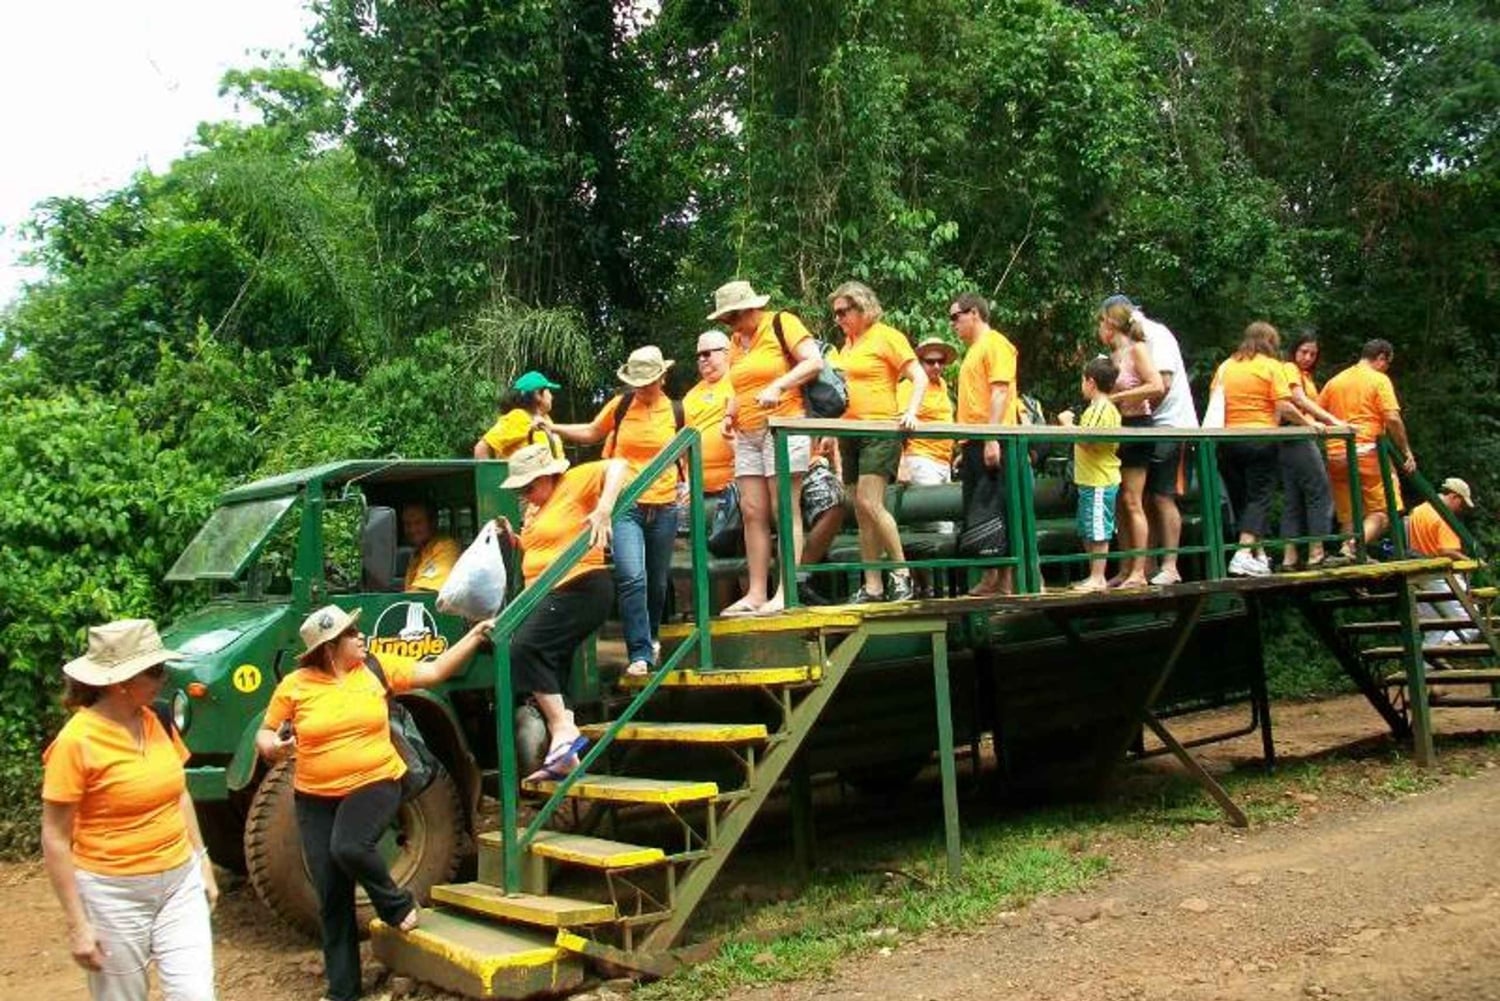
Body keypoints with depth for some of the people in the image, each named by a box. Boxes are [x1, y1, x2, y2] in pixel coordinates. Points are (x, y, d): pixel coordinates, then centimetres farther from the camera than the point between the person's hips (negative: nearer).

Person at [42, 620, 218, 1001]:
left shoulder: (158, 721, 1)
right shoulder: (77, 741, -17)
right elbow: (55, 840, -13)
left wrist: (202, 860, 12)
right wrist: (78, 925, -13)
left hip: (181, 882, 5)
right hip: (114, 894, -4)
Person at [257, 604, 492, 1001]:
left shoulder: (378, 668, -2)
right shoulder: (294, 686, -4)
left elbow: (435, 671, 2)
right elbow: (264, 735, 6)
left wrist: (476, 635, -2)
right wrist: (273, 747, -16)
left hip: (375, 784, -1)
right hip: (316, 798, 2)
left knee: (349, 847, -31)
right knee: (330, 896, 6)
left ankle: (398, 905, -1)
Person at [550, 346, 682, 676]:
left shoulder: (677, 412, 2)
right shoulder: (620, 405, 1)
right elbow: (591, 433, 16)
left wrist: (687, 483, 3)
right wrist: (555, 429, 8)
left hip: (664, 508, 2)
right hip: (625, 506, -2)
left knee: (658, 581, 15)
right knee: (632, 577, -19)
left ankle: (651, 637, 40)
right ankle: (640, 654, -13)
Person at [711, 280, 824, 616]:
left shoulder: (782, 323, -3)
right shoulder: (736, 341, 16)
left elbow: (814, 362, -11)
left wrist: (778, 386, -21)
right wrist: (730, 413, 6)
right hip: (747, 436, 7)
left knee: (785, 510, -6)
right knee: (752, 513, 2)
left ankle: (785, 592, -6)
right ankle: (756, 593, 4)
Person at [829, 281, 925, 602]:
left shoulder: (887, 337, -4)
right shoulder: (847, 344, 17)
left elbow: (919, 377, -9)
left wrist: (911, 412, -23)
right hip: (851, 432, 8)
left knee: (870, 504, -19)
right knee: (861, 513, 6)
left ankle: (902, 573, -6)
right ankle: (872, 586, 9)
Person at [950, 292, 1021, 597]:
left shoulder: (994, 344, -5)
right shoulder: (973, 350, 23)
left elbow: (1000, 392, -15)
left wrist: (992, 439, -23)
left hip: (990, 442, -10)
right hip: (974, 443, 10)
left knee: (993, 511, -9)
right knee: (977, 512, 8)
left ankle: (1000, 579, -7)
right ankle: (992, 578, 12)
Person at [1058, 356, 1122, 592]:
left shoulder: (1100, 408, -16)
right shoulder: (1105, 407, 17)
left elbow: (1086, 441, -25)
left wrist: (1067, 423, -14)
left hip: (1098, 482, -11)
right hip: (1092, 480, 11)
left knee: (1098, 532, -5)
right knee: (1088, 533, 15)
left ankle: (1097, 579, -1)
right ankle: (1095, 577, 22)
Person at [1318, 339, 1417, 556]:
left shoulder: (1334, 381, 17)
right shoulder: (1379, 380, 1)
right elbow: (1393, 418, -10)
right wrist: (1407, 451, -4)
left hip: (1335, 455, 6)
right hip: (1366, 452, -6)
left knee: (1347, 517, 10)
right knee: (1384, 510, -4)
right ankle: (1357, 544, -25)